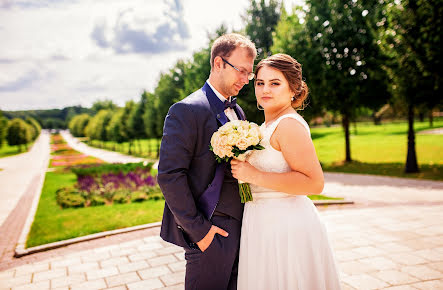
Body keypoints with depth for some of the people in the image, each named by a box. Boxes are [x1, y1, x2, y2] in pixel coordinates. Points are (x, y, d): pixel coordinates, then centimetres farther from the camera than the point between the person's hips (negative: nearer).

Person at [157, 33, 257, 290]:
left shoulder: (238, 112, 12)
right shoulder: (187, 110, -14)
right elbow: (169, 175, -18)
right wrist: (198, 230, -17)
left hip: (241, 227, 8)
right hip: (211, 232, -8)